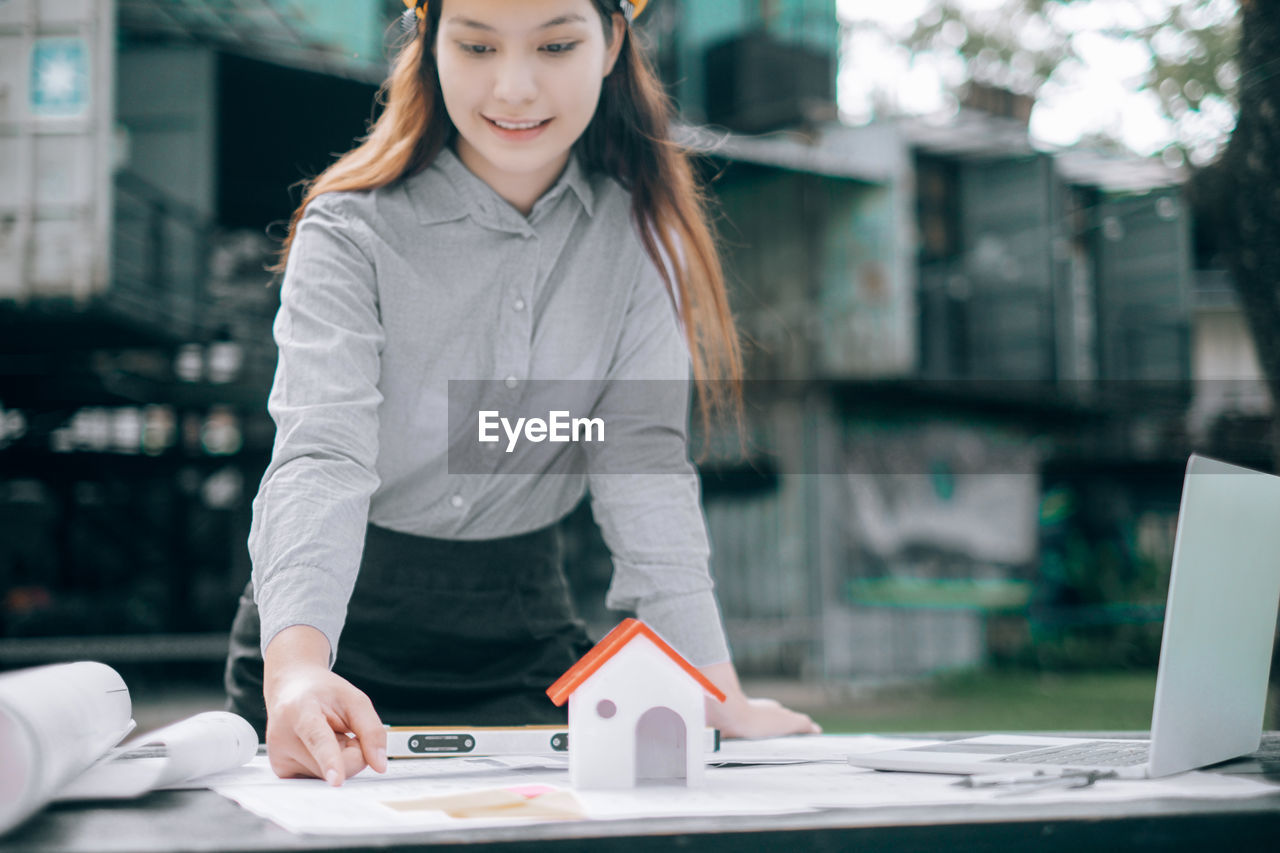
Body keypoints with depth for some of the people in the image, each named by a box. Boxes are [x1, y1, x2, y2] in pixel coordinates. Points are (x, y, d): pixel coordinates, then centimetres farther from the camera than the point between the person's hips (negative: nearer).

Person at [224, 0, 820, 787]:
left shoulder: (639, 228, -3)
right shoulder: (353, 231, -13)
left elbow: (643, 462, -7)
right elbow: (320, 456, -26)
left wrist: (718, 695, -17)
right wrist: (296, 670, -44)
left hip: (525, 641, 3)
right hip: (345, 641, -2)